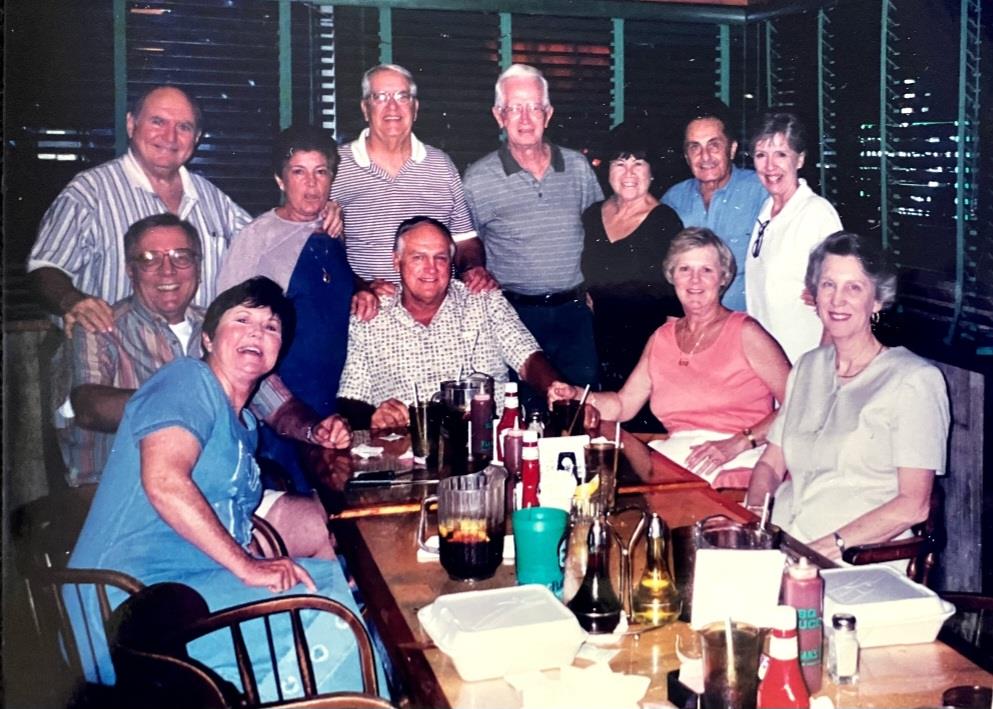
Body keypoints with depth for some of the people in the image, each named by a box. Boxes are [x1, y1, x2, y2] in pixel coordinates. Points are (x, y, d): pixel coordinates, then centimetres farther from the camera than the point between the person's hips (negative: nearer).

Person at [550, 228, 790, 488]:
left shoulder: (744, 333, 0)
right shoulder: (661, 339, 18)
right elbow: (623, 405, 17)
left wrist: (737, 444, -17)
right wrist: (576, 396, -1)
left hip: (739, 466, -5)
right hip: (676, 459, 5)